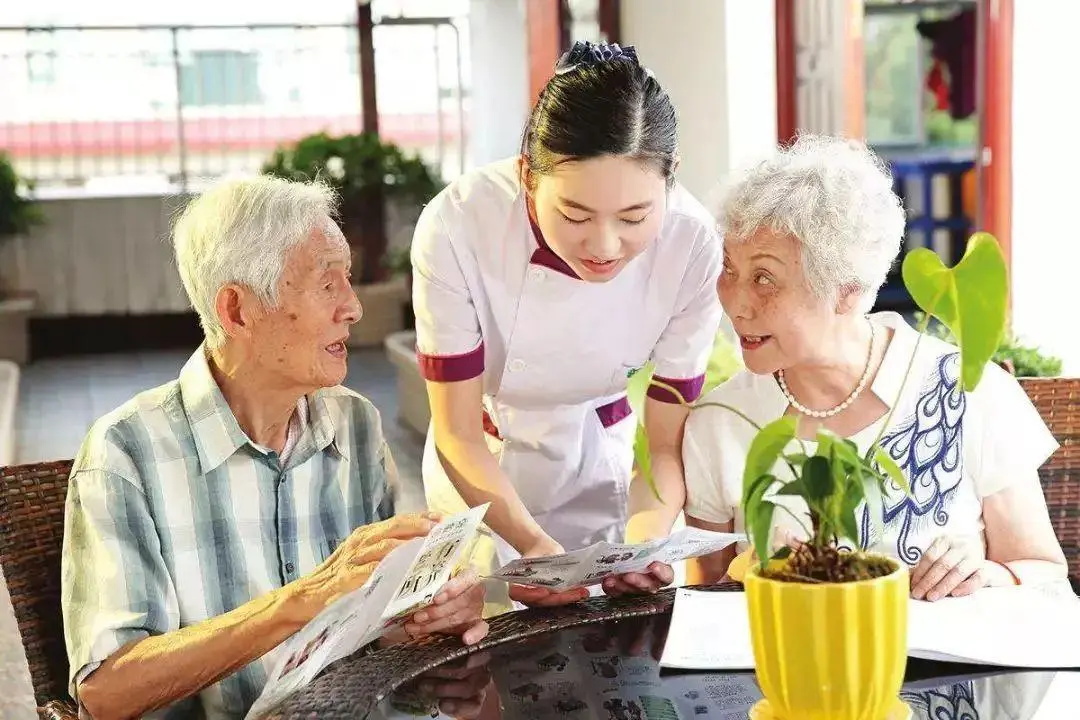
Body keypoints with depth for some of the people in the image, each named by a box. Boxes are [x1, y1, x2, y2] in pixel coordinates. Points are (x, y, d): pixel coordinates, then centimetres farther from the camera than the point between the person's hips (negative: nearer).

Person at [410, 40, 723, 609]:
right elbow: (458, 433, -21)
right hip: (482, 475, -1)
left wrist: (644, 540, -35)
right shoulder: (457, 226, -32)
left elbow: (667, 443, -17)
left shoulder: (692, 245, -28)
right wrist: (531, 542, -36)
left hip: (600, 466, 1)